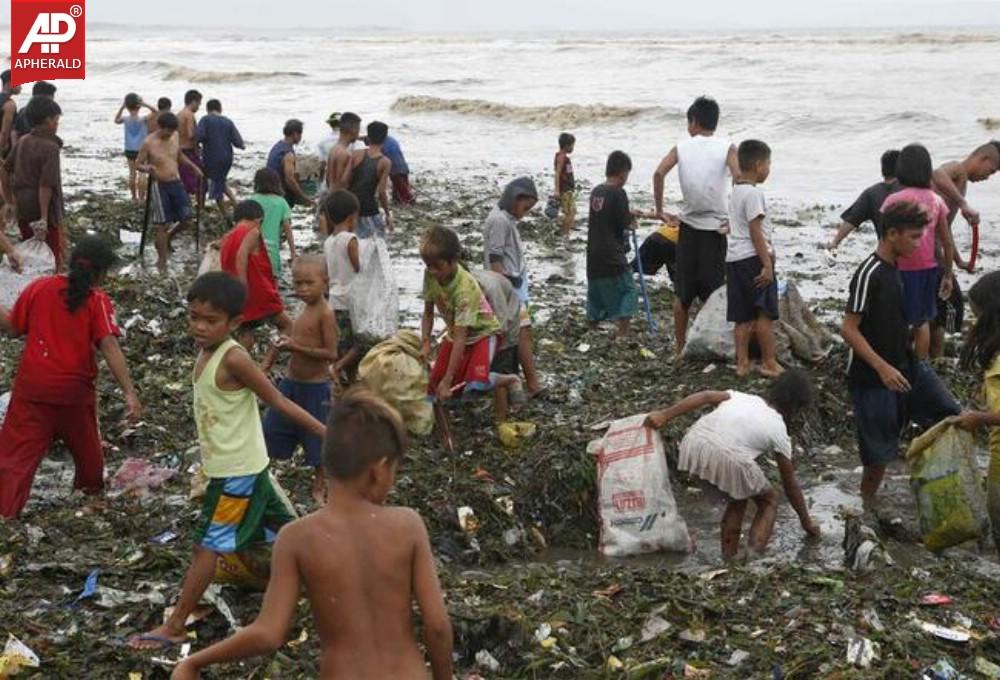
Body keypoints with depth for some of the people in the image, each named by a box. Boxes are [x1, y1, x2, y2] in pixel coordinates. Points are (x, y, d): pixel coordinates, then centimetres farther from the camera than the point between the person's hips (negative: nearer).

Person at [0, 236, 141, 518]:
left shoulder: (39, 287, -1)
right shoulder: (98, 301, -7)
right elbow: (110, 347, -17)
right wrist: (129, 392, -20)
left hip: (32, 388, 0)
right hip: (74, 389, 0)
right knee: (85, 442, 26)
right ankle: (91, 487, 49)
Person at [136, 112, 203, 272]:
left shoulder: (174, 137, 3)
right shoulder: (149, 143, -13)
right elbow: (137, 164, -5)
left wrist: (192, 166, 9)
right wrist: (146, 168, -27)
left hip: (177, 183, 5)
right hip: (160, 186, -5)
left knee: (186, 221, 6)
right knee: (163, 225, -2)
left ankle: (167, 239, 33)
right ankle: (161, 260, 11)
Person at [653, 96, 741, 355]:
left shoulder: (682, 147, 2)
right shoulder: (726, 147, -3)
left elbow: (659, 173, -11)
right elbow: (738, 177, -19)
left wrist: (660, 210, -4)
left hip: (688, 226, 2)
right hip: (715, 228, -2)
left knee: (684, 292, 14)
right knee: (713, 293, 6)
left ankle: (679, 346, 22)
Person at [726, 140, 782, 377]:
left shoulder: (736, 191, 15)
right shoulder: (754, 193, -14)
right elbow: (755, 231, -18)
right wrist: (767, 263, -17)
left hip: (734, 258, 9)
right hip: (753, 258, -9)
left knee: (743, 316, 10)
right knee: (765, 313, -2)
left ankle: (742, 363, 11)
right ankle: (769, 362, 3)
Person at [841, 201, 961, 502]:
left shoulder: (893, 269, 7)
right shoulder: (868, 274, -20)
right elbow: (849, 329, -22)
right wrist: (882, 368, -26)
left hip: (907, 366, 8)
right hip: (874, 376, -8)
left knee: (951, 417, 1)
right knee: (880, 450, 1)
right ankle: (867, 505, 20)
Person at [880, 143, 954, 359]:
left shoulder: (894, 201, -13)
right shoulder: (936, 200, -1)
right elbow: (947, 243, 3)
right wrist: (947, 275, 13)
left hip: (903, 269, -4)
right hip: (929, 269, 4)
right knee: (922, 321, 19)